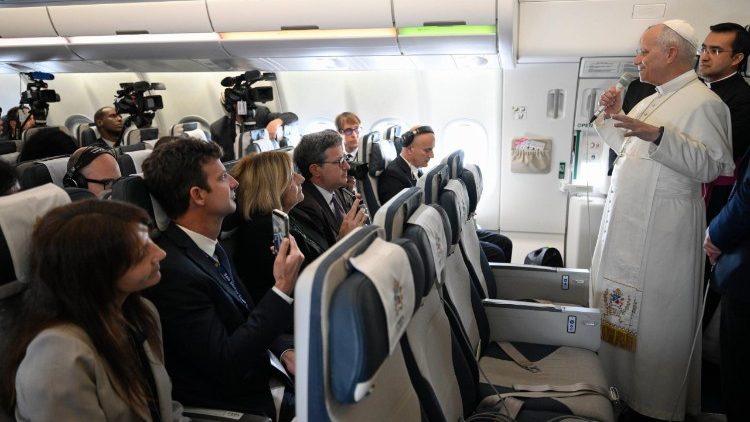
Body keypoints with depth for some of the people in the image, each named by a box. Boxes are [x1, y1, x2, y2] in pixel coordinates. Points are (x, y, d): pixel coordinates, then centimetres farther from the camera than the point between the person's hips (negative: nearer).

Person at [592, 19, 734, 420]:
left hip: (663, 231, -9)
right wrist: (614, 116, 13)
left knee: (657, 316, 0)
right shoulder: (651, 101, 17)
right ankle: (622, 383, 27)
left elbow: (712, 164, -21)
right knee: (623, 310, 13)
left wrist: (657, 135, -30)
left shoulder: (703, 102, -11)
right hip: (626, 222, 9)